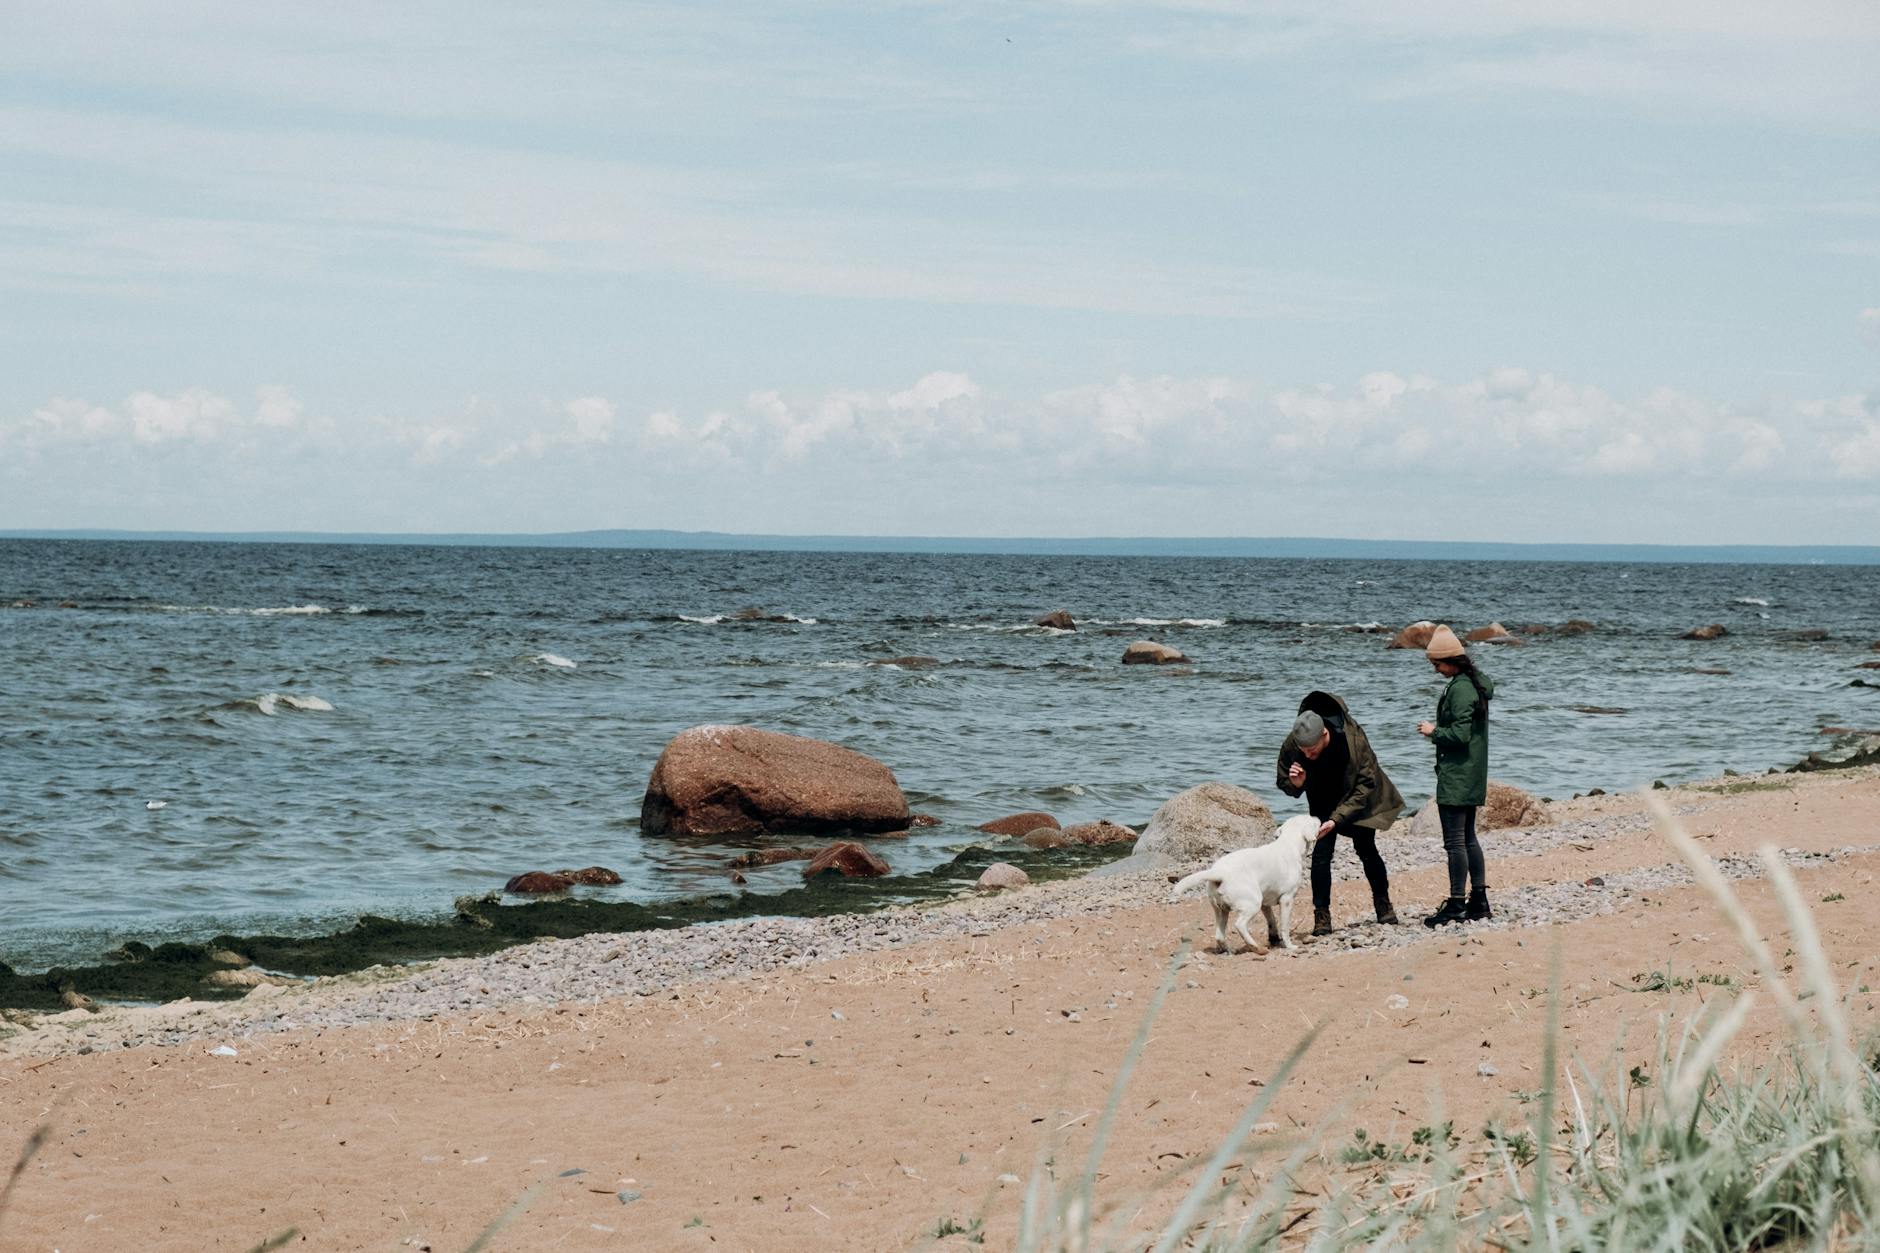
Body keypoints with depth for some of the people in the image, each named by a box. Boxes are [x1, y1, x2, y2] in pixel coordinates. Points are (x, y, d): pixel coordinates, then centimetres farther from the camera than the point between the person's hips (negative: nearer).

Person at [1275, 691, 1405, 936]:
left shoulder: (1353, 739, -36)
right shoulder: (1291, 746, -28)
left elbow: (1364, 786, -28)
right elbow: (1284, 784, -9)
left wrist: (1336, 819, -37)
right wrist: (1295, 784, -36)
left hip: (1358, 802, -2)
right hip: (1323, 803, 2)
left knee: (1366, 849, 0)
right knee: (1321, 853, -10)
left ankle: (1383, 903, 23)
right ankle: (1321, 916, -4)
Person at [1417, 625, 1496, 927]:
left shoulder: (1460, 689, -19)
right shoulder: (1476, 684, 12)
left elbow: (1460, 734, -23)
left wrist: (1434, 731, -9)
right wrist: (1439, 731, 14)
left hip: (1455, 780, -11)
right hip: (1472, 778, 11)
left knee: (1455, 841, -7)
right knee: (1468, 838, 16)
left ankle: (1456, 905, -5)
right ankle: (1479, 901, 20)